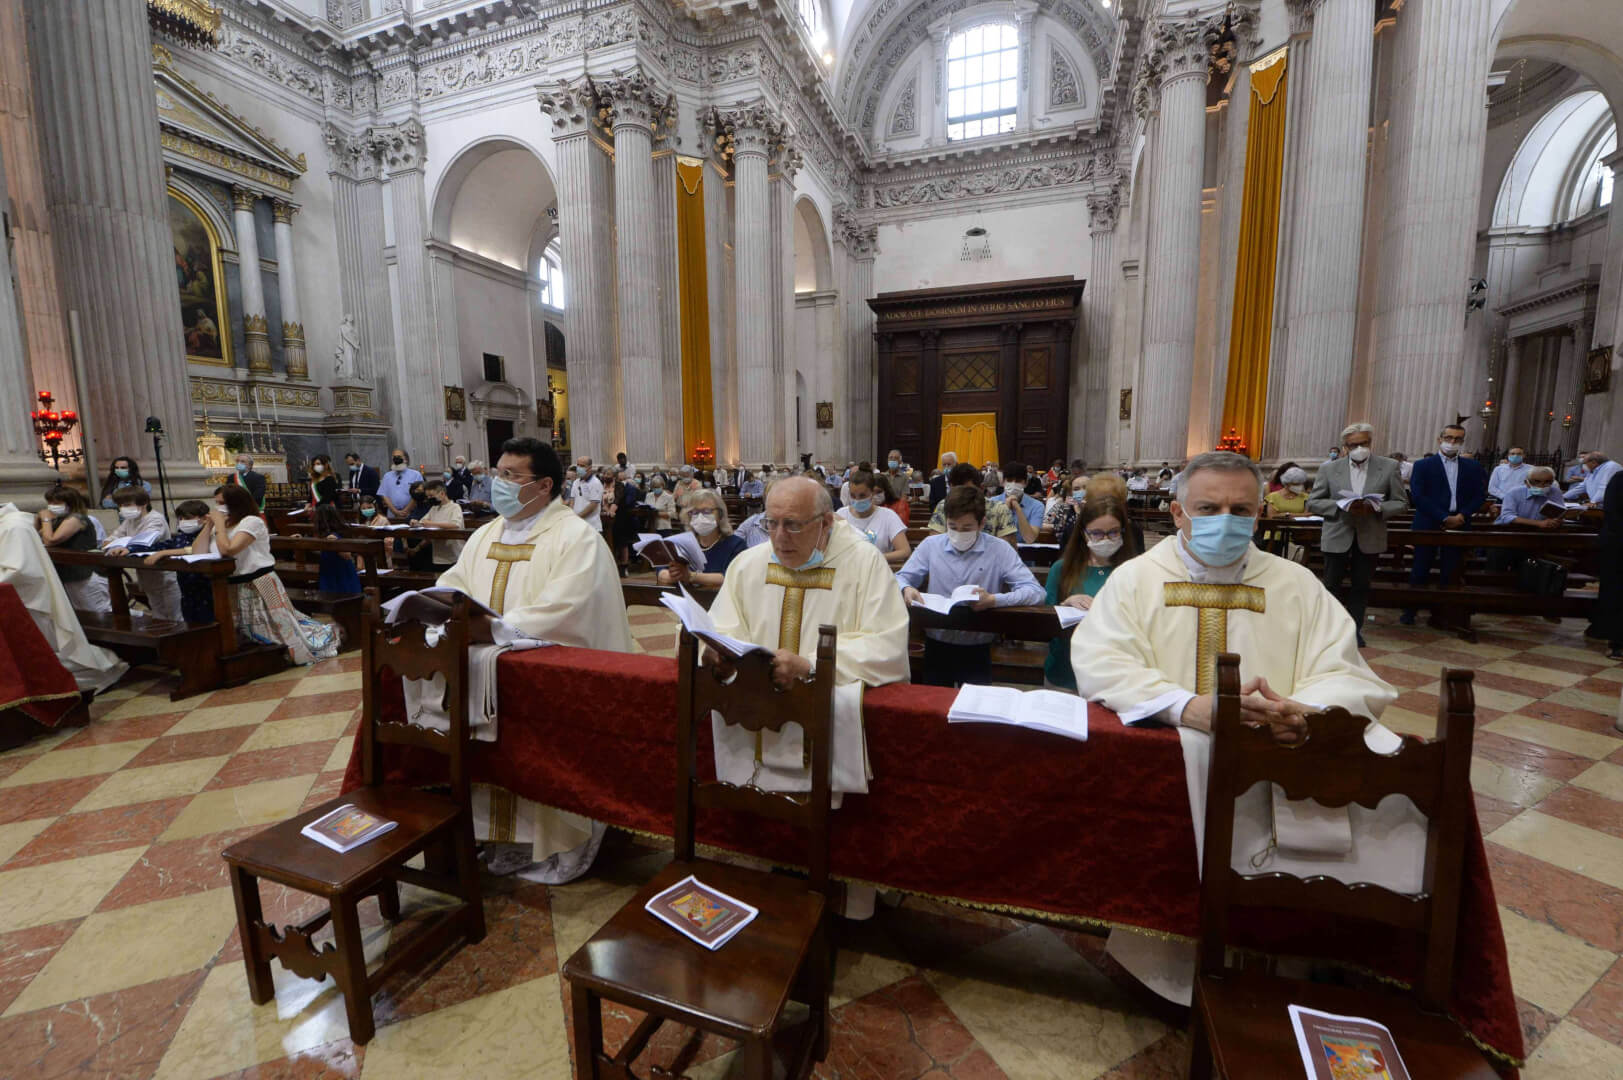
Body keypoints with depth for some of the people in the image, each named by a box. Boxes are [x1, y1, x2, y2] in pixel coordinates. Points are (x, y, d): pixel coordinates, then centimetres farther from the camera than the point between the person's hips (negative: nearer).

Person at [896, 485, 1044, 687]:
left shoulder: (1000, 551, -2)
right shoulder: (930, 545, 3)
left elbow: (1035, 591, -8)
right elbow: (901, 578, 9)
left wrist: (994, 600, -25)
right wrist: (907, 589, -16)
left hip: (977, 649, -1)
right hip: (936, 645, 1)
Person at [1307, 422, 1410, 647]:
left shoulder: (1389, 467, 2)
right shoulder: (1329, 468, -1)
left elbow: (1401, 502, 3)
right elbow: (1313, 502, -1)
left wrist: (1376, 508, -16)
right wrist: (1342, 506, -17)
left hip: (1370, 539, 1)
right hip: (1337, 537, -1)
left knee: (1361, 586, 10)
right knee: (1331, 586, 5)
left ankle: (1355, 630, 22)